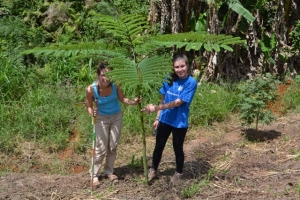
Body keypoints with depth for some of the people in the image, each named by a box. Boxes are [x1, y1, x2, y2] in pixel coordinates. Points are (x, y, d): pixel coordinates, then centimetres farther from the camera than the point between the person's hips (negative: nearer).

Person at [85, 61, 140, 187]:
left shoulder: (115, 85, -22)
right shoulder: (91, 89, -27)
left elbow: (122, 98, -7)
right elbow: (88, 107, -13)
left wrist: (133, 102, -24)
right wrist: (92, 112, -35)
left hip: (116, 117, 3)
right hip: (101, 119, -3)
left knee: (113, 146, 12)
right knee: (101, 148, -2)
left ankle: (109, 171, 30)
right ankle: (94, 175, 15)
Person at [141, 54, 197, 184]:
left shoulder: (191, 83, -18)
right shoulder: (169, 79, -3)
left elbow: (178, 102, -23)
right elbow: (163, 99, 6)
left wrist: (155, 108, -29)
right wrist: (157, 118, 6)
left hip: (180, 122, -4)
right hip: (165, 120, 4)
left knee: (178, 148, 14)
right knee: (158, 146, 15)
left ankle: (178, 173, 36)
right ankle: (153, 170, 36)